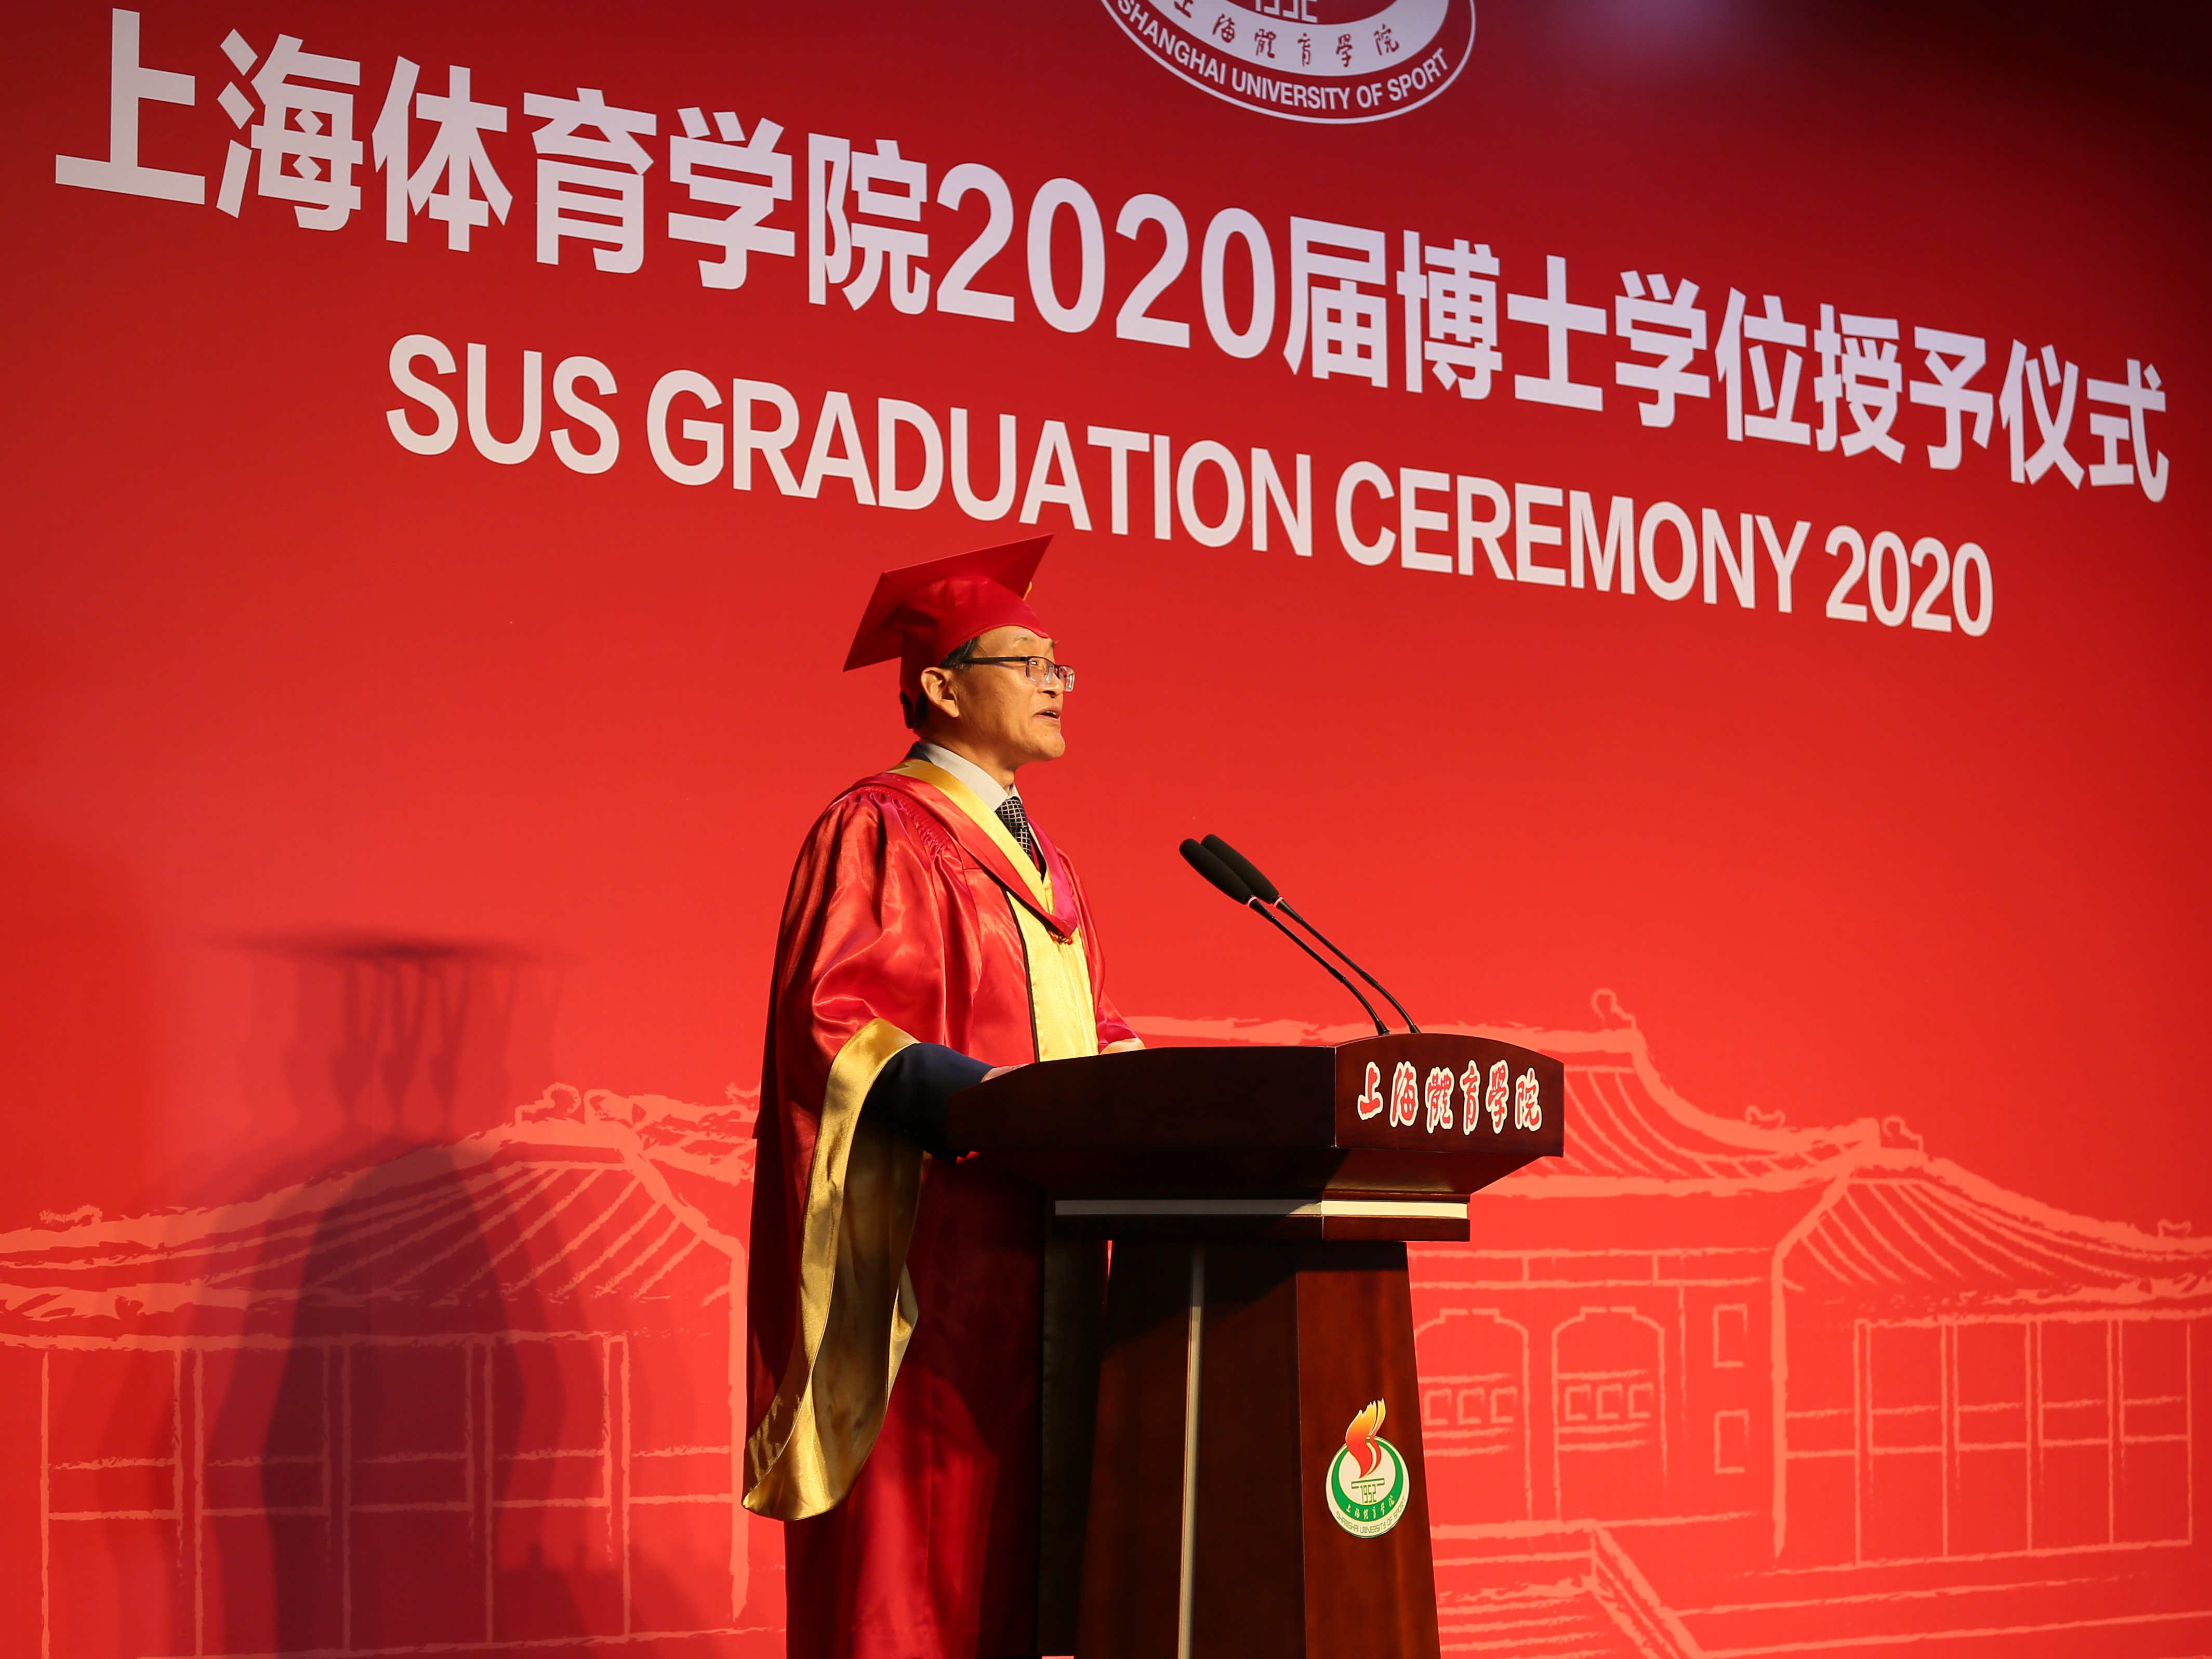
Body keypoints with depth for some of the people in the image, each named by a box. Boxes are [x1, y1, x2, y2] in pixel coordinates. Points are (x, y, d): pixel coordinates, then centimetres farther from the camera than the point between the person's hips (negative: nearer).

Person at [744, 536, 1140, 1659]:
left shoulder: (1038, 860, 22)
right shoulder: (878, 830, -3)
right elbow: (832, 1021, -14)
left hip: (1045, 1250, 8)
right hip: (932, 1250, -8)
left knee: (1024, 1555, 6)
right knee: (919, 1558, -8)